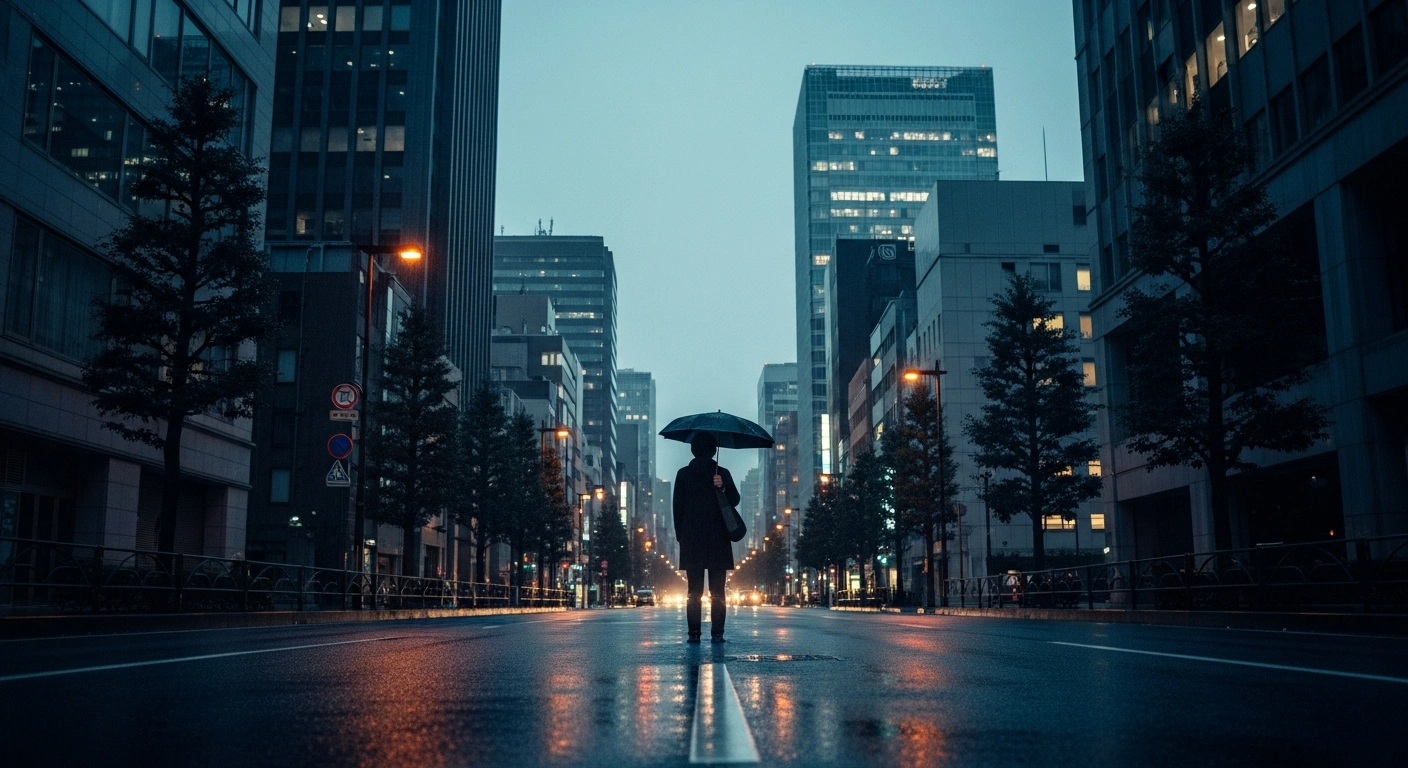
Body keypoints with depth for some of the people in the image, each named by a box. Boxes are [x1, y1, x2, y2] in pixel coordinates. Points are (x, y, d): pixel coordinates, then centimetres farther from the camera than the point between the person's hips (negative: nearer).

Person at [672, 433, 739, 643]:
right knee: (717, 590, 2)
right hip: (718, 539, 0)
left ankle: (694, 632, -1)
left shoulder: (683, 474, 3)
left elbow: (678, 507, 3)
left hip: (691, 539, 0)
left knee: (694, 590, 4)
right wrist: (723, 488, -20)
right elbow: (735, 500, -4)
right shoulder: (722, 474, 2)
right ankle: (717, 633, -3)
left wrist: (680, 535, 9)